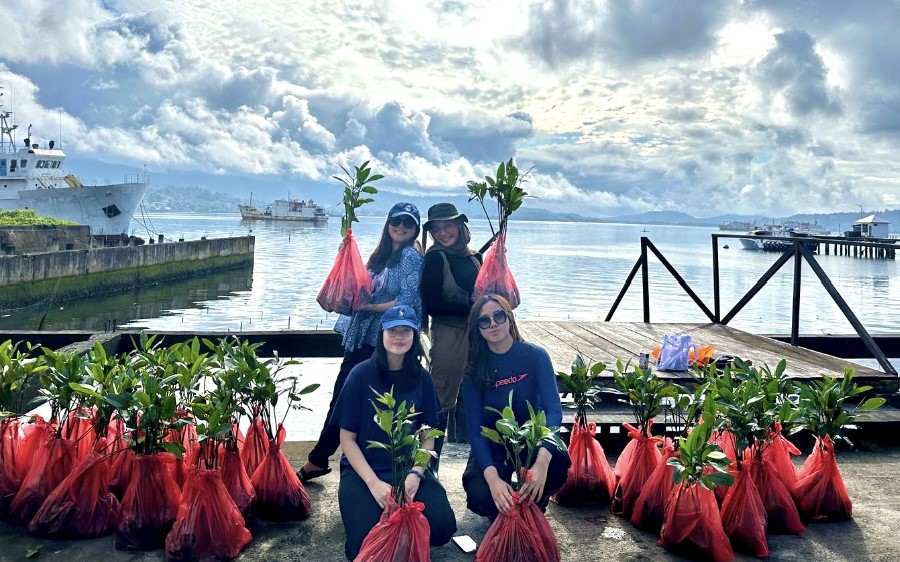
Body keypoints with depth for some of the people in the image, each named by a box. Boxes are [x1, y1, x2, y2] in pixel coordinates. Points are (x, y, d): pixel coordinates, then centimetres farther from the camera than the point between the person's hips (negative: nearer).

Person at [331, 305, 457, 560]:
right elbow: (347, 438, -6)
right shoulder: (361, 374, -8)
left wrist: (415, 474, -13)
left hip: (409, 470, 2)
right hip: (363, 470, -2)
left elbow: (428, 435, 5)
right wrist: (374, 483, -17)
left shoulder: (421, 377, 0)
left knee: (442, 527, -22)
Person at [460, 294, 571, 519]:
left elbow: (553, 409, -23)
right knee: (480, 496, -29)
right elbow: (475, 429, -14)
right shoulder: (474, 369, -9)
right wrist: (493, 479, -33)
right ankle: (504, 511, 9)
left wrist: (542, 461, -43)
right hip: (491, 449, 0)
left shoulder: (535, 356, -11)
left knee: (558, 463, -33)